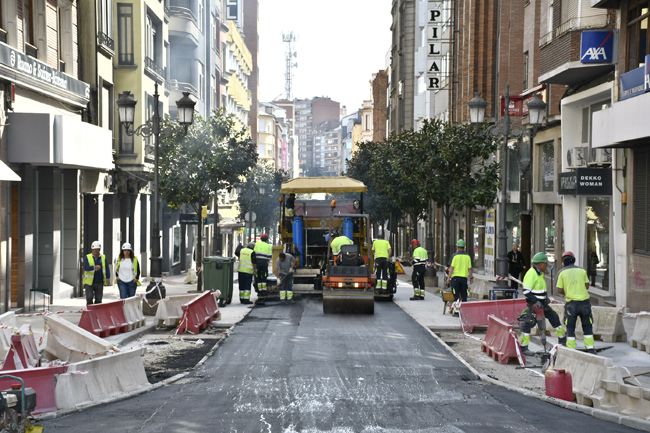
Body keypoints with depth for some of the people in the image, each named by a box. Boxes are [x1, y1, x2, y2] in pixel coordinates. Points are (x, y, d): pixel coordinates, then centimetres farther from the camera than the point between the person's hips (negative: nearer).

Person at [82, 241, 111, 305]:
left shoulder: (103, 257, 10)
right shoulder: (87, 257, 1)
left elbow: (106, 268, 9)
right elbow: (85, 267, -14)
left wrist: (108, 278, -2)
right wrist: (94, 267, -29)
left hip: (99, 283, 3)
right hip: (89, 282, -3)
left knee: (98, 299, 4)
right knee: (89, 298, -7)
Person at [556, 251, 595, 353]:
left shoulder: (562, 272, -1)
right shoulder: (582, 271, 5)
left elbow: (559, 290, -1)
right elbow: (587, 286, 10)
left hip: (571, 302, -2)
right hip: (584, 301, 2)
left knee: (570, 328, 7)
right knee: (587, 326, 11)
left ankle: (571, 350, 3)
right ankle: (590, 349, 9)